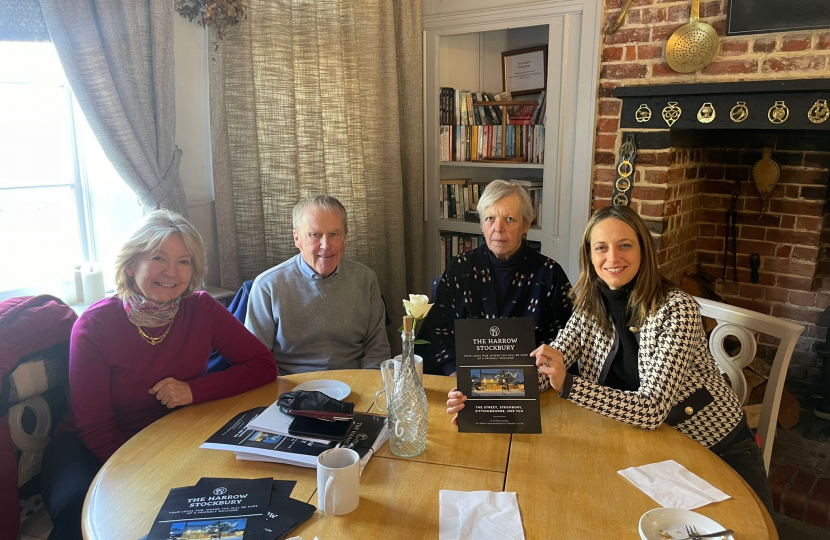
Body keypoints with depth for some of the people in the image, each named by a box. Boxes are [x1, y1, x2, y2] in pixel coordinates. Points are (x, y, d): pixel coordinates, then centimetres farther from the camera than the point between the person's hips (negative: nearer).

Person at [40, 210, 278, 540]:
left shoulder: (203, 310, -9)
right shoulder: (93, 326, -14)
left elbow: (264, 365, -9)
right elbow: (95, 429, -12)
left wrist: (195, 390, -24)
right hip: (114, 450, -2)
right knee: (77, 507, -32)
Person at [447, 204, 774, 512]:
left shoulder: (677, 309, -23)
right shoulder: (590, 308, -7)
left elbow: (651, 409, -30)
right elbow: (542, 369, -10)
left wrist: (568, 385, -40)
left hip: (717, 449, -3)